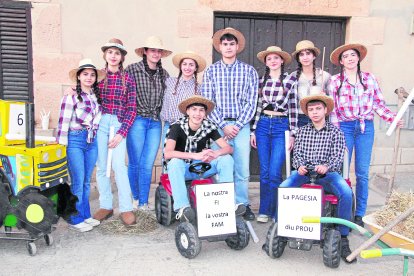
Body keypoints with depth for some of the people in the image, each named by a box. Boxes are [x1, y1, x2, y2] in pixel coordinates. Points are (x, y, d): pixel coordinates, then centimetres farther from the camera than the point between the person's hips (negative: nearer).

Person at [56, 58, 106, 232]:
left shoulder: (96, 96, 10)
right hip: (75, 141, -5)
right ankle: (75, 219, 11)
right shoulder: (71, 96, -7)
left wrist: (96, 138, 12)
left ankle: (85, 215, 24)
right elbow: (63, 122, -10)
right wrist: (62, 146, -11)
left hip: (92, 141, 6)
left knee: (87, 182, 13)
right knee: (78, 182, -2)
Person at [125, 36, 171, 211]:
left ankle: (143, 202, 16)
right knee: (135, 163, 4)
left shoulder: (164, 74, 11)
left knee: (147, 165, 3)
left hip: (155, 123, 3)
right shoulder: (132, 69, -2)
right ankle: (135, 197, 25)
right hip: (137, 120, -3)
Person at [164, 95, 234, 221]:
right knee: (175, 162, -36)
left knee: (227, 158, -19)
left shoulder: (209, 126, -6)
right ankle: (182, 208, -40)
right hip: (182, 168, -3)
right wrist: (196, 156, -43)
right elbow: (167, 153, -31)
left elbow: (228, 148, -11)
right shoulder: (177, 127, -16)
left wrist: (215, 153, -35)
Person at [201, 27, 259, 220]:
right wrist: (223, 125, -6)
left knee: (242, 168, 0)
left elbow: (251, 101, 3)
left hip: (241, 126, 0)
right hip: (218, 125, 0)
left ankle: (243, 205, 15)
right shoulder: (211, 71, 8)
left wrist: (238, 125, -6)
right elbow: (207, 102, 2)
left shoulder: (249, 71, 7)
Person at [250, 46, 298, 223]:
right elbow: (257, 107, 12)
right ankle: (265, 211, 18)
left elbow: (293, 108, 1)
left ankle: (268, 210, 11)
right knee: (264, 172, 6)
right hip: (263, 125, 3)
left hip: (282, 126, -3)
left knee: (274, 173, -7)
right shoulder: (261, 81, 10)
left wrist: (292, 134, -2)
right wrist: (253, 130, 8)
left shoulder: (291, 80, 2)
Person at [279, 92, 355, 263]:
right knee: (283, 188, -27)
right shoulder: (302, 131, 15)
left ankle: (343, 237, -14)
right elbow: (297, 153, 8)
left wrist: (326, 166, -25)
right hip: (304, 172, 1)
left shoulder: (335, 132, 8)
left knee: (346, 192, -31)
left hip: (327, 173, -1)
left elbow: (337, 157, -2)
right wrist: (300, 165, -15)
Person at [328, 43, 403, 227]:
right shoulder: (335, 81, 3)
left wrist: (393, 118, -6)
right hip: (344, 127, -1)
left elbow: (379, 104, 9)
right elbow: (332, 109, 2)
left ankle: (359, 215, 15)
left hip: (366, 127, 2)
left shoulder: (370, 79, 8)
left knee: (362, 172, 3)